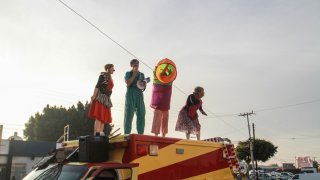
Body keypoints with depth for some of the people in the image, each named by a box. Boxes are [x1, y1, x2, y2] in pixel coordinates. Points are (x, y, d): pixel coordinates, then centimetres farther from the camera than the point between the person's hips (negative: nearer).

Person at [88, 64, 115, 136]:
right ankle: (97, 133, -22)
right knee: (98, 116, -16)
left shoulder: (110, 78, 23)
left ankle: (100, 134, 0)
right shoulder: (103, 74, -1)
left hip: (106, 99, 9)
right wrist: (94, 95, -21)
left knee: (104, 118, 2)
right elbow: (98, 85, -11)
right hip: (100, 97, -9)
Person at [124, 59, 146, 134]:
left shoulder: (141, 74, 17)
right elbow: (128, 83, -8)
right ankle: (127, 133, -2)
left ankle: (140, 133, 5)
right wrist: (134, 73, -7)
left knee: (141, 114, 0)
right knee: (129, 114, -4)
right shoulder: (128, 73, 8)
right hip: (130, 95, -3)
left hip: (139, 95, 4)